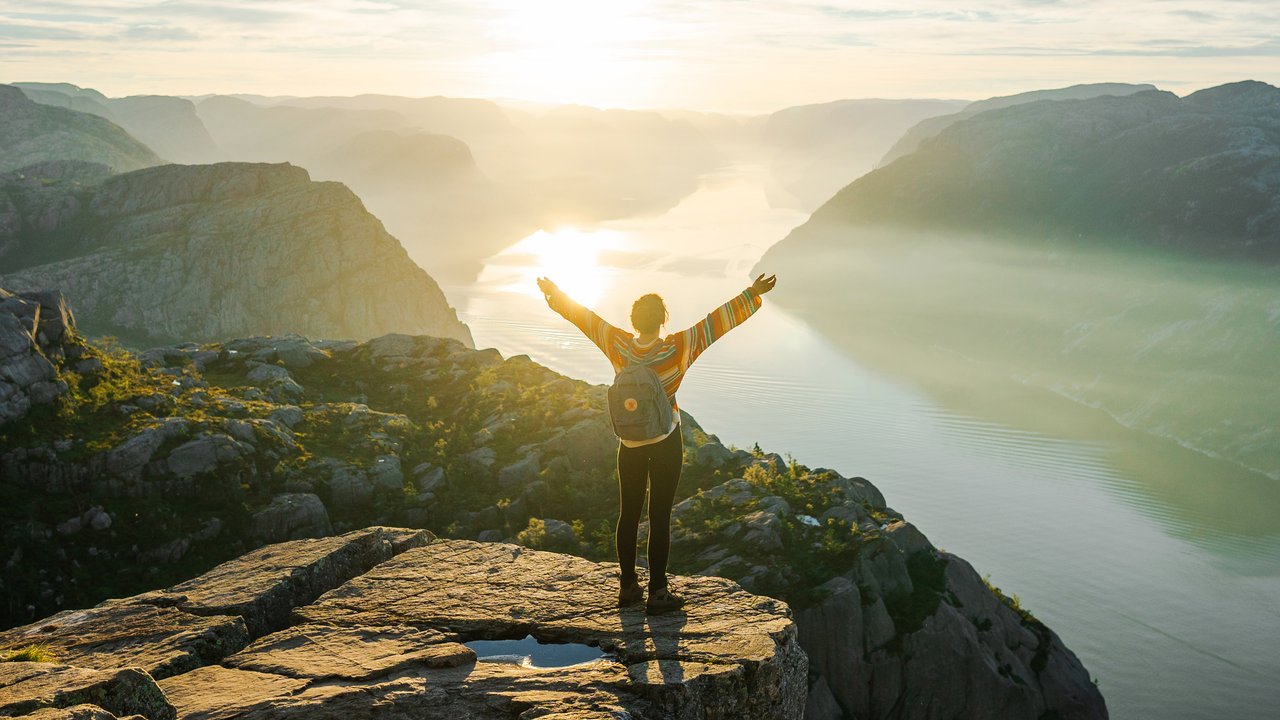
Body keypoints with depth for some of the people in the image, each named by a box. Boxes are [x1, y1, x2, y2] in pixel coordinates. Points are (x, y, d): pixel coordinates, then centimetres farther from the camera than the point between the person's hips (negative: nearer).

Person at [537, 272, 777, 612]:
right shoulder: (677, 348, -16)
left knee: (628, 514, 12)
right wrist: (752, 294, -13)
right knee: (660, 516, 0)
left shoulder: (618, 345, -8)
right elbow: (718, 320, -16)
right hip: (666, 443, -3)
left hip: (630, 443, 3)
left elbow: (583, 316, 3)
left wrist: (555, 295, 17)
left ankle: (628, 586, 20)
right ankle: (657, 592, 3)